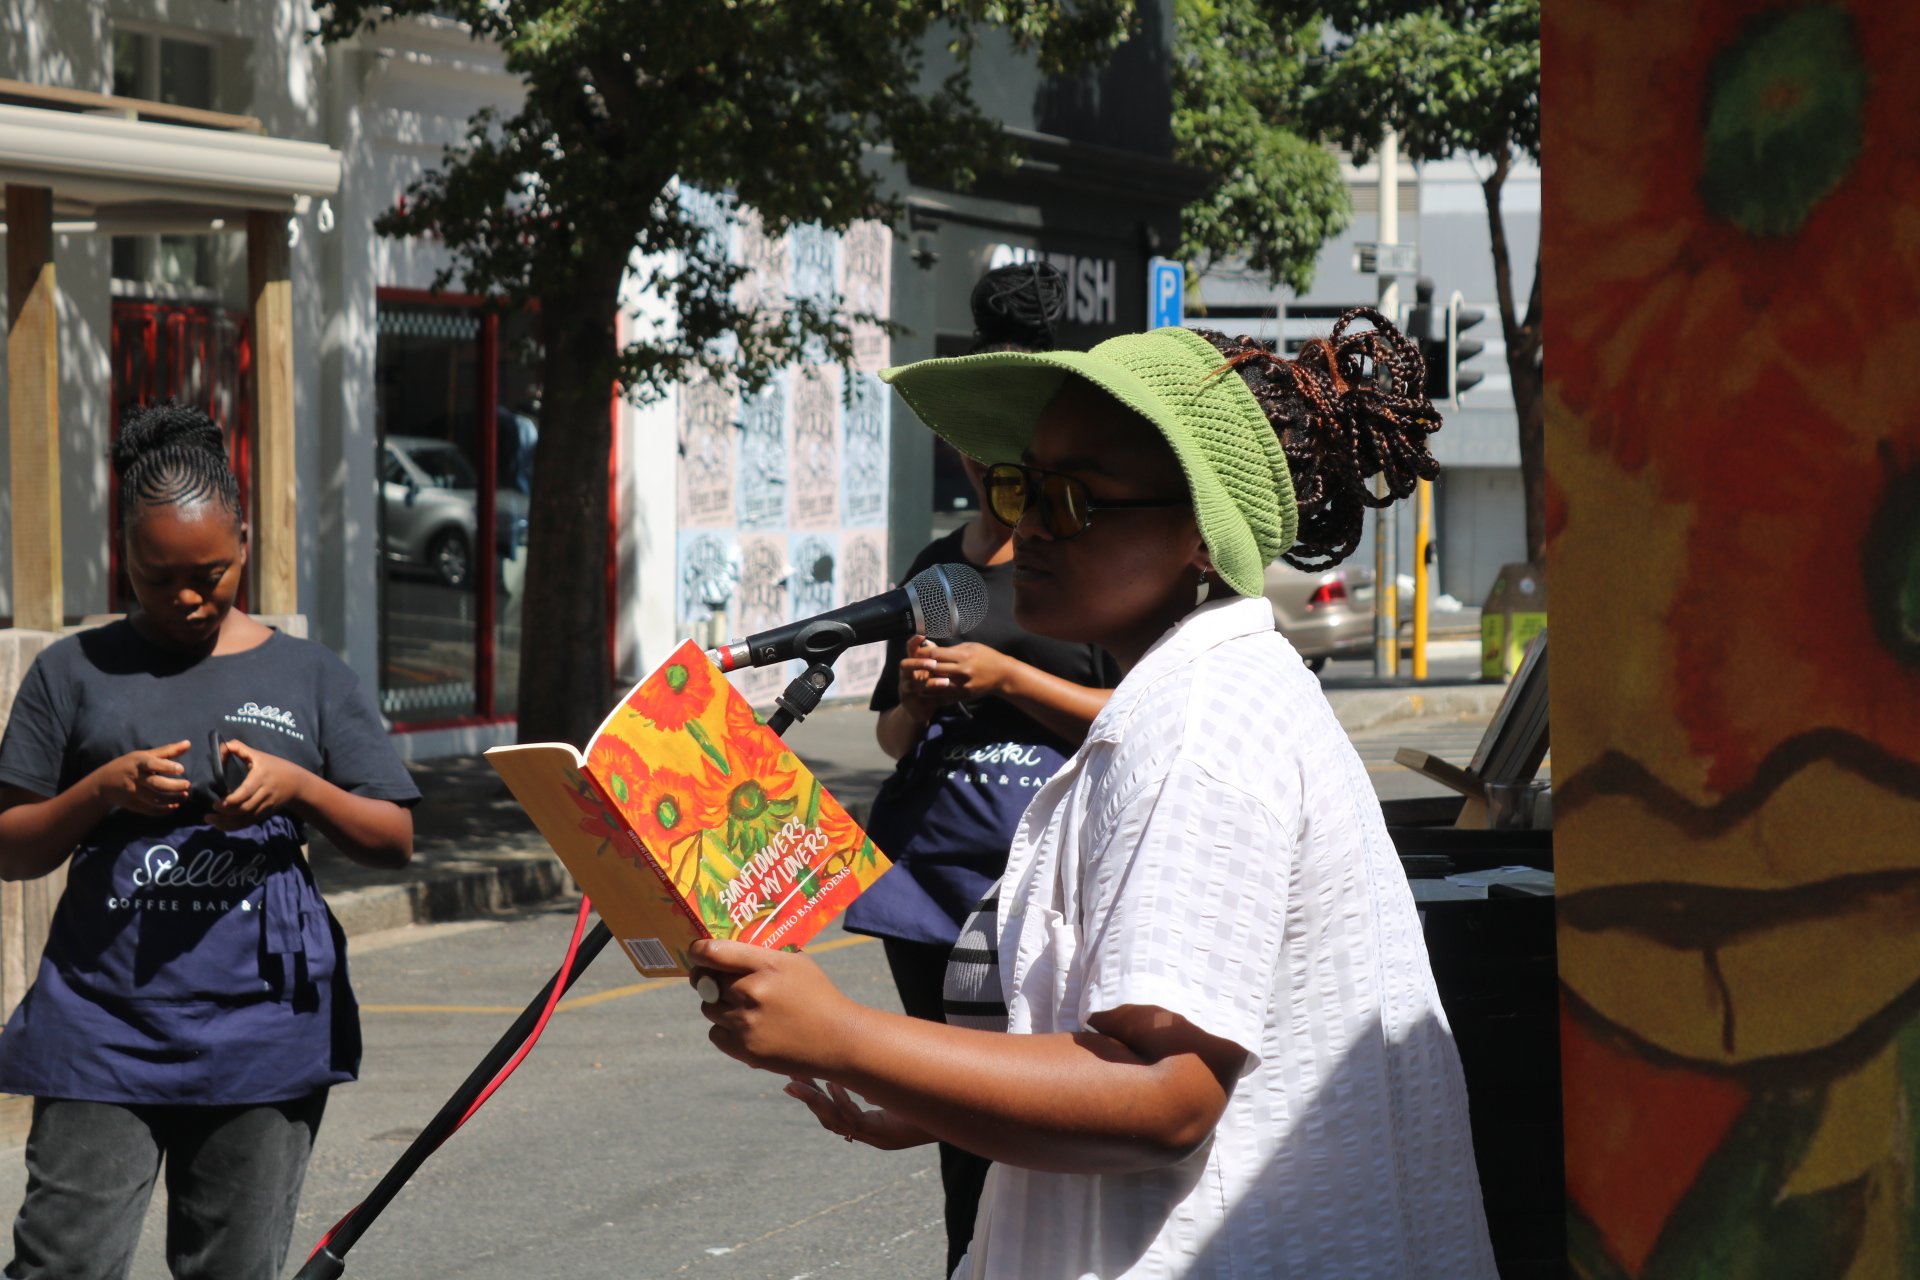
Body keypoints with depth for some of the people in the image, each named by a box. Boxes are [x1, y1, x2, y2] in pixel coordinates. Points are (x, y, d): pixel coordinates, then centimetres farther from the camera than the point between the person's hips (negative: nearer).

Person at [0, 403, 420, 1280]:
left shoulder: (308, 678, 10)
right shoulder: (74, 674, 8)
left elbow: (394, 842, 9)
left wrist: (296, 786, -8)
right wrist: (103, 791, -10)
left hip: (262, 1020, 1)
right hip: (103, 1020, -1)